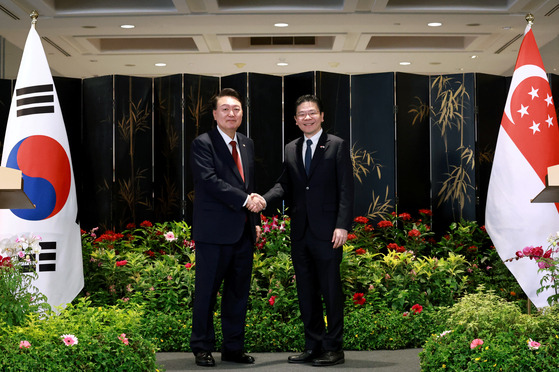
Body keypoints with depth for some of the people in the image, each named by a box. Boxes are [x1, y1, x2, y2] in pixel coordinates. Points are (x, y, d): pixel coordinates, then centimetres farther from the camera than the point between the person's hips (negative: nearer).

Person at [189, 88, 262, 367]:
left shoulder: (247, 144, 16)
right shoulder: (202, 144, -6)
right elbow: (209, 180, -18)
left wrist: (254, 221, 15)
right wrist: (244, 200, -19)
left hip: (243, 231, 7)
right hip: (214, 231, -6)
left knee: (238, 292, 11)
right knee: (206, 292, 1)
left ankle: (233, 348, 20)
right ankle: (202, 348, 14)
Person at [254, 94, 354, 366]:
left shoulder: (337, 146, -1)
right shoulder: (291, 149, 14)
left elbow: (346, 189, -5)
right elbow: (285, 185, 13)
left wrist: (342, 225, -14)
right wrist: (265, 199, -7)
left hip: (327, 232, -5)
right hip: (300, 232, 5)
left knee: (331, 291, 0)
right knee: (306, 292, 10)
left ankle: (334, 348, 10)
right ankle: (313, 346, 20)